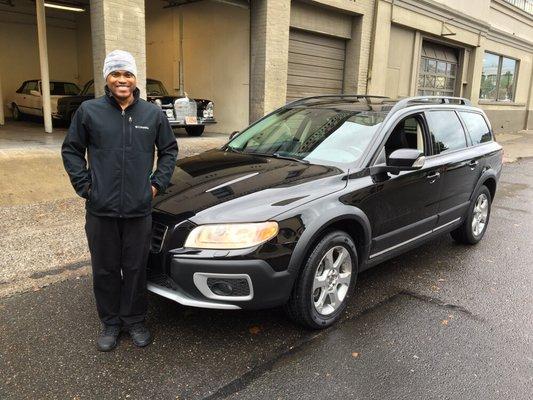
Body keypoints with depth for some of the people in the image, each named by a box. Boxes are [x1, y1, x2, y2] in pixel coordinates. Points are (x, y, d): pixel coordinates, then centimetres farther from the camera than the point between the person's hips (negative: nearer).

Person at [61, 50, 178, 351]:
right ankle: (110, 323, 29)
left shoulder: (153, 114, 4)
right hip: (100, 210, 0)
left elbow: (169, 150, 14)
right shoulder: (89, 111, 0)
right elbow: (71, 151, 8)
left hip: (139, 209, 0)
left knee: (136, 269, 10)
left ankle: (135, 321, 29)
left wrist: (157, 183, 4)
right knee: (105, 270, 11)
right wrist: (84, 185, 0)